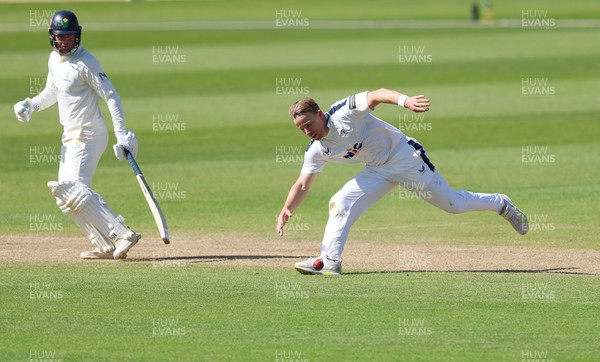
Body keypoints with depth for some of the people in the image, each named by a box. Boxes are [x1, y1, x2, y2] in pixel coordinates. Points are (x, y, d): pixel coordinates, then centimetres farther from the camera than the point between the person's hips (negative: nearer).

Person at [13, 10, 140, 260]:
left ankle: (123, 236, -21)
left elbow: (111, 96, -17)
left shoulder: (85, 63, -16)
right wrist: (31, 105, 5)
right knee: (65, 195, 8)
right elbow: (51, 92, 25)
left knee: (74, 192, -21)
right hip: (70, 136, 9)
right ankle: (106, 246, 10)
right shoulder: (55, 59, 10)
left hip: (88, 136, -9)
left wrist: (122, 135, -24)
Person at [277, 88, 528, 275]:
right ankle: (329, 261, -11)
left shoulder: (344, 112, -23)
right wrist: (287, 209, -20)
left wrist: (405, 100, -54)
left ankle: (501, 204, 24)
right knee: (340, 203, -12)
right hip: (378, 171, 6)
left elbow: (377, 96, -35)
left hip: (404, 156, -6)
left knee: (451, 203, 2)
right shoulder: (316, 151, -4)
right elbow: (302, 184, -3)